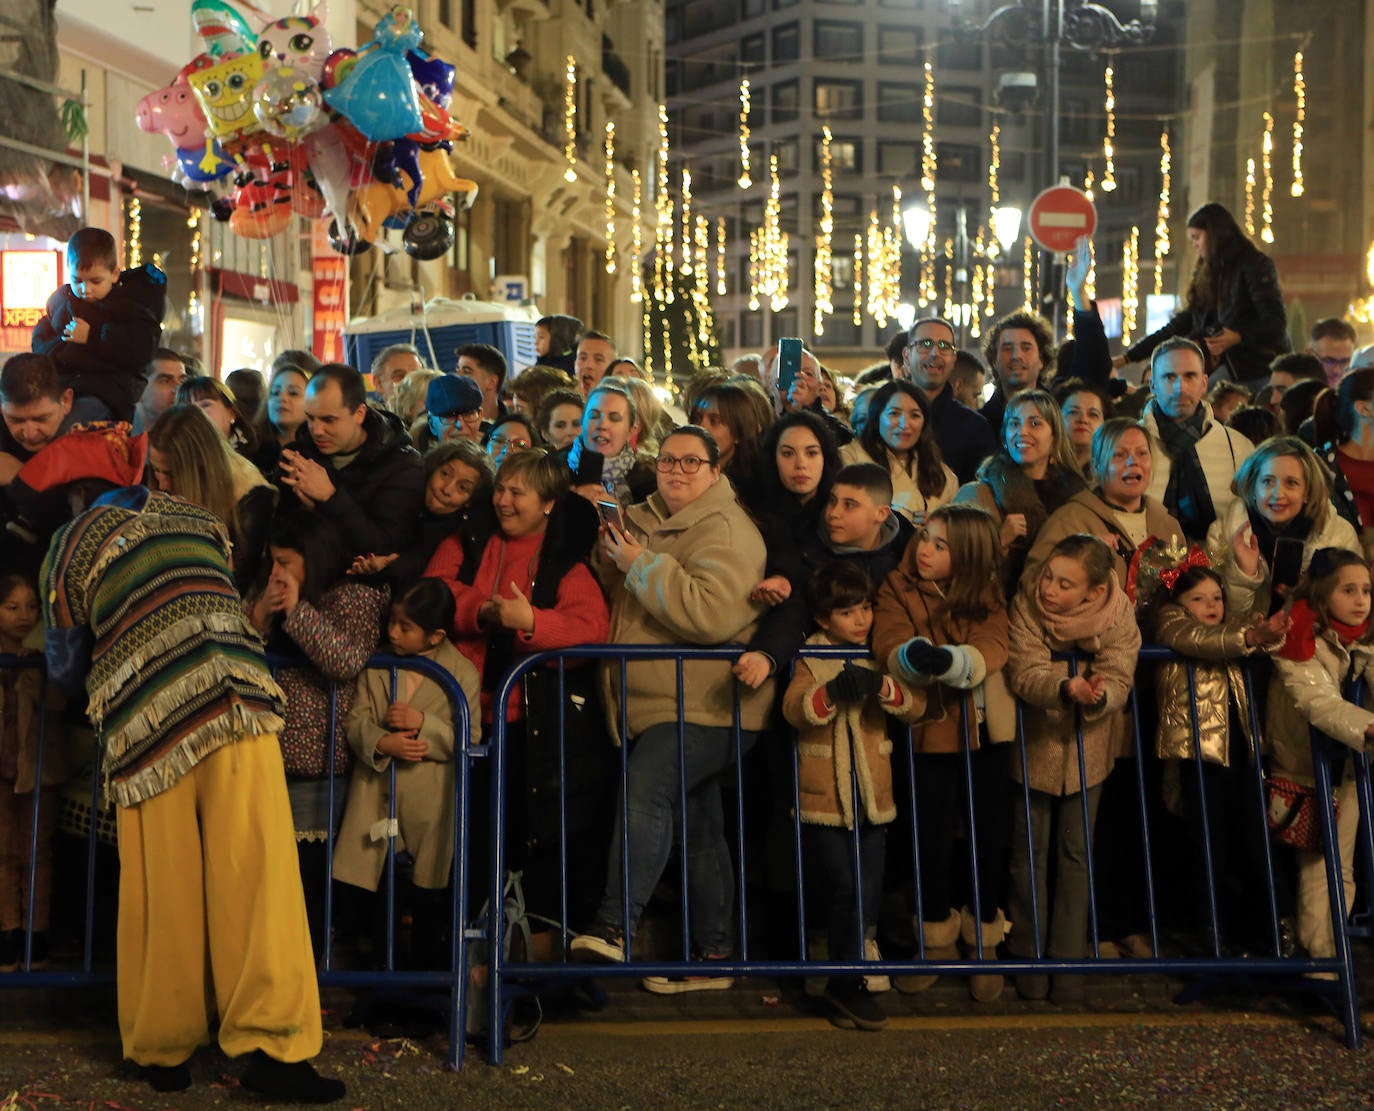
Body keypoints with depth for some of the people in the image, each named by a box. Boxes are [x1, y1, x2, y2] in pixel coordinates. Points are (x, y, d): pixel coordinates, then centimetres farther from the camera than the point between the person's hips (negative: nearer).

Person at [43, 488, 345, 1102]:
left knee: (159, 889, 8)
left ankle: (162, 1050, 18)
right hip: (229, 700, 0)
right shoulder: (197, 519, 24)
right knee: (254, 870, -5)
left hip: (143, 726, 0)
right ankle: (268, 1042, -11)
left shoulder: (66, 551, 21)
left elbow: (67, 670, 24)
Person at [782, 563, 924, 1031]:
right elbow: (794, 709, -15)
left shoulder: (879, 658, 10)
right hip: (824, 796, -4)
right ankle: (845, 981, 5)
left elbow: (915, 706, -2)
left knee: (868, 891, 3)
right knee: (843, 888, -7)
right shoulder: (810, 658, 1)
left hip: (872, 795, 4)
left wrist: (882, 686, -22)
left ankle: (845, 982, 15)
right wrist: (834, 691, -32)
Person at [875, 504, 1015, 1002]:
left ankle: (985, 942, 24)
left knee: (988, 836, 7)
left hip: (985, 731, 1)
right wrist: (915, 657, -42)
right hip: (932, 731, -1)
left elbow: (991, 650, -19)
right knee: (933, 838, 6)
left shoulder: (988, 597, -2)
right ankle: (938, 940, 25)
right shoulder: (898, 590, -4)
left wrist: (946, 658, -38)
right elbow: (889, 647, -19)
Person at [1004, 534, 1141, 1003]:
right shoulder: (1027, 606, -21)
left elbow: (1118, 682, -22)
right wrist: (1067, 687, -49)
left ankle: (1069, 959, 18)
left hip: (1088, 749, 0)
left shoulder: (1118, 617, -19)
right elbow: (1024, 675, -29)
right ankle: (1028, 956, 21)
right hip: (1035, 747, 0)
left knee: (1076, 854, 9)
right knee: (1029, 853, 8)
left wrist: (1097, 696, -46)